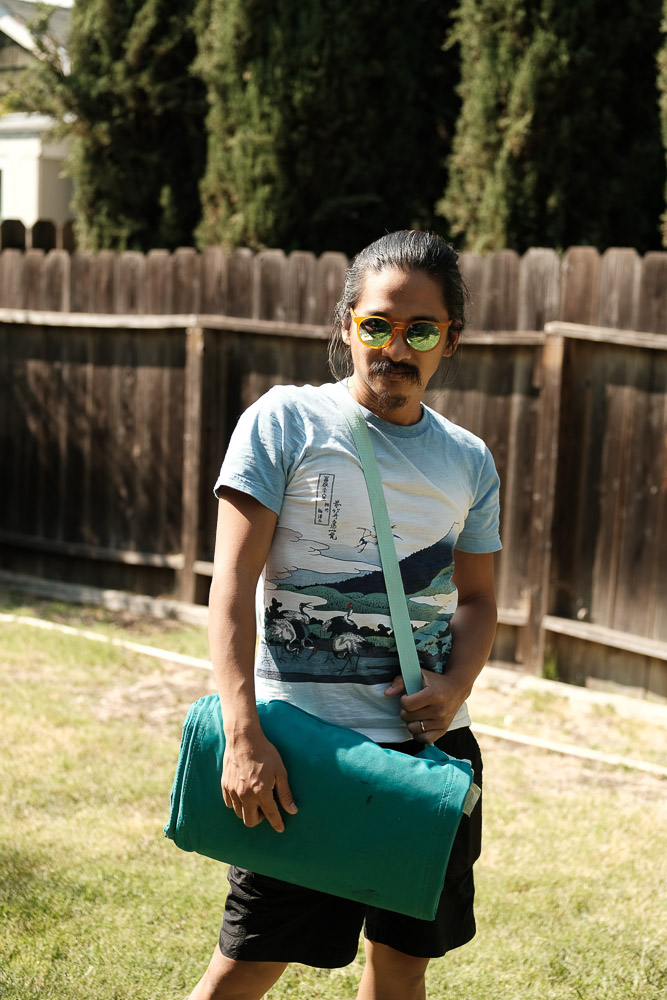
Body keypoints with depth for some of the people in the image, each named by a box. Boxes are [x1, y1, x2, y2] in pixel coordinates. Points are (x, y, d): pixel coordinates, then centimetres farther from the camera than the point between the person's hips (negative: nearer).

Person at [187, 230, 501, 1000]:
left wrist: (456, 684, -5)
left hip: (430, 742, 5)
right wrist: (242, 733, -21)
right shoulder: (286, 421, -4)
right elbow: (233, 580, -10)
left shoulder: (469, 462, 9)